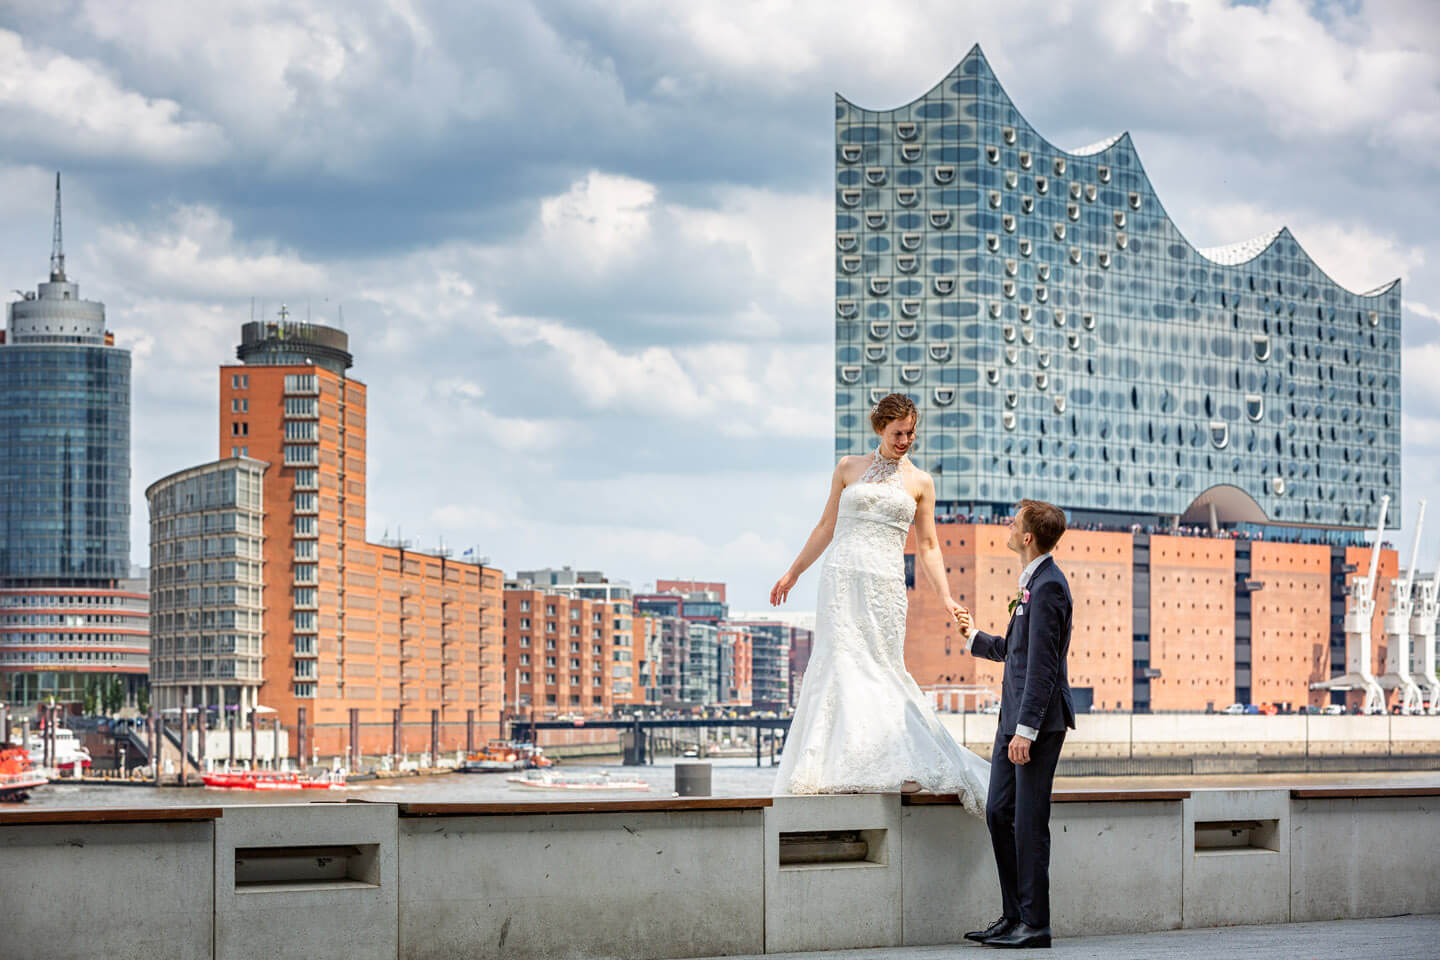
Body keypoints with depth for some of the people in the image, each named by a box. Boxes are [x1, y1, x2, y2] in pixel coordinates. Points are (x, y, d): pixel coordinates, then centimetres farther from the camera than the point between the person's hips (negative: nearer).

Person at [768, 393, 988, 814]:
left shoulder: (920, 482, 10)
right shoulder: (848, 468, 11)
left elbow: (927, 547, 11)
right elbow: (827, 525, 19)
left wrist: (945, 596, 0)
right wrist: (793, 572, 20)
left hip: (885, 585, 0)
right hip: (842, 576, 1)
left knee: (881, 669, -6)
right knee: (840, 663, -8)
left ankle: (900, 766, -2)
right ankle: (838, 767, -7)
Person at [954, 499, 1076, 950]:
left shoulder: (1048, 585, -15)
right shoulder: (1031, 582, 16)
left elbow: (1043, 663, -20)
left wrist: (1026, 728, -22)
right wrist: (975, 639, 37)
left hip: (1038, 720, -10)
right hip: (1014, 717, 10)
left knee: (1029, 821, -5)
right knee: (998, 812, 10)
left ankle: (1035, 925, 1)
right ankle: (1013, 916, 17)